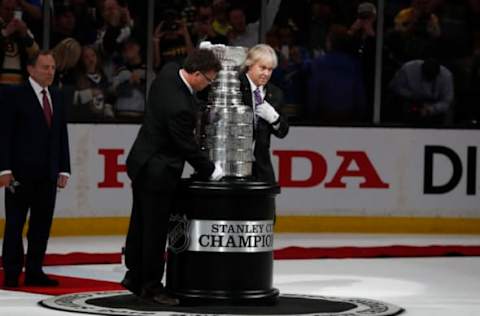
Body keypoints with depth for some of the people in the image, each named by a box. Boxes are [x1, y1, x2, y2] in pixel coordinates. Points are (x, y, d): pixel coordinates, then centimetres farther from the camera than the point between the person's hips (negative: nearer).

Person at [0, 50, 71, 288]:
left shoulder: (56, 97, 14)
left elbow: (62, 136, 15)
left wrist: (63, 169, 8)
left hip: (47, 174, 6)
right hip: (20, 173, -6)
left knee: (42, 224, 6)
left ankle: (34, 271, 12)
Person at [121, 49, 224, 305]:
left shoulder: (169, 71, -8)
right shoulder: (180, 108, -32)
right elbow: (188, 146, -21)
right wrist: (210, 171, -7)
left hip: (141, 162, 10)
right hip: (158, 171, -10)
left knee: (141, 223, 19)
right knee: (155, 229, 3)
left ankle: (134, 275, 31)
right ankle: (151, 285, 14)